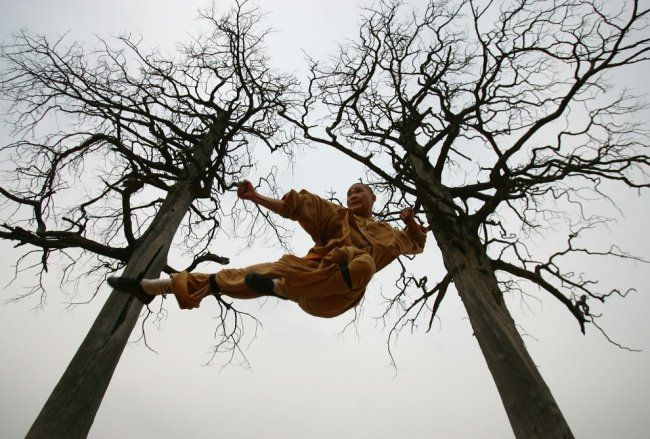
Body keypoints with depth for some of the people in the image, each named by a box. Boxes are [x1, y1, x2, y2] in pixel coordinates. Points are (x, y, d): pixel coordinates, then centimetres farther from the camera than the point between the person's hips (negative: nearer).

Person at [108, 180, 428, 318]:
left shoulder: (386, 234, 25)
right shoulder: (337, 215, 18)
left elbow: (414, 243, 40)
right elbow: (297, 205, 8)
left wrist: (411, 221, 17)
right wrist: (256, 197, -1)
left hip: (337, 296, 0)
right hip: (312, 271, 1)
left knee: (363, 263, -35)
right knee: (250, 276, -18)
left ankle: (280, 287, -32)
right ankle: (151, 286, -11)